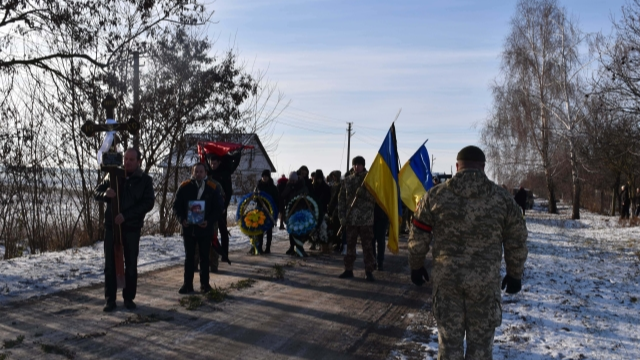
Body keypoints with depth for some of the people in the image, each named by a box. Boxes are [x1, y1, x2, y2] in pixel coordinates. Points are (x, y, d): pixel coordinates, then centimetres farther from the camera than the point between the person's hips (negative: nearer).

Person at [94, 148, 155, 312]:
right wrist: (105, 194, -16)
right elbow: (96, 192, 10)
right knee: (110, 264, 3)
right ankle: (110, 300, 11)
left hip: (132, 228, -2)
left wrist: (126, 215, -19)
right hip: (111, 226, 2)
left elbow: (148, 203, -9)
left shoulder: (145, 180, -1)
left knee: (131, 265, 6)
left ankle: (129, 298, 19)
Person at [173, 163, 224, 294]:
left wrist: (209, 221, -15)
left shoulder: (213, 188, -3)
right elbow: (176, 205, 3)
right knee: (189, 257, 7)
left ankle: (205, 284, 20)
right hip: (188, 228, 1)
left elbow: (219, 208, -1)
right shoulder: (184, 187, -1)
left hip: (205, 229, -1)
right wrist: (181, 219, -13)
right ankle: (187, 284, 14)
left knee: (204, 257, 10)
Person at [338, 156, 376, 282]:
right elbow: (341, 199, 8)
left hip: (366, 219, -2)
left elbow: (374, 197, -4)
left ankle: (369, 271, 6)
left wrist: (363, 193, -21)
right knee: (350, 245, 8)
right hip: (351, 218, 2)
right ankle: (348, 270, 17)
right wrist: (342, 216, 1)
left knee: (367, 246, -1)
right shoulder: (347, 180, 9)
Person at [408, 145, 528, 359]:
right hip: (486, 279, 0)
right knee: (480, 342, 13)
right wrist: (515, 275, 18)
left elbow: (418, 238, 4)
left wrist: (416, 266, 18)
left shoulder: (435, 196, -1)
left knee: (449, 340, 13)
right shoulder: (502, 198, -1)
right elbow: (516, 242, 5)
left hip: (446, 277, 1)